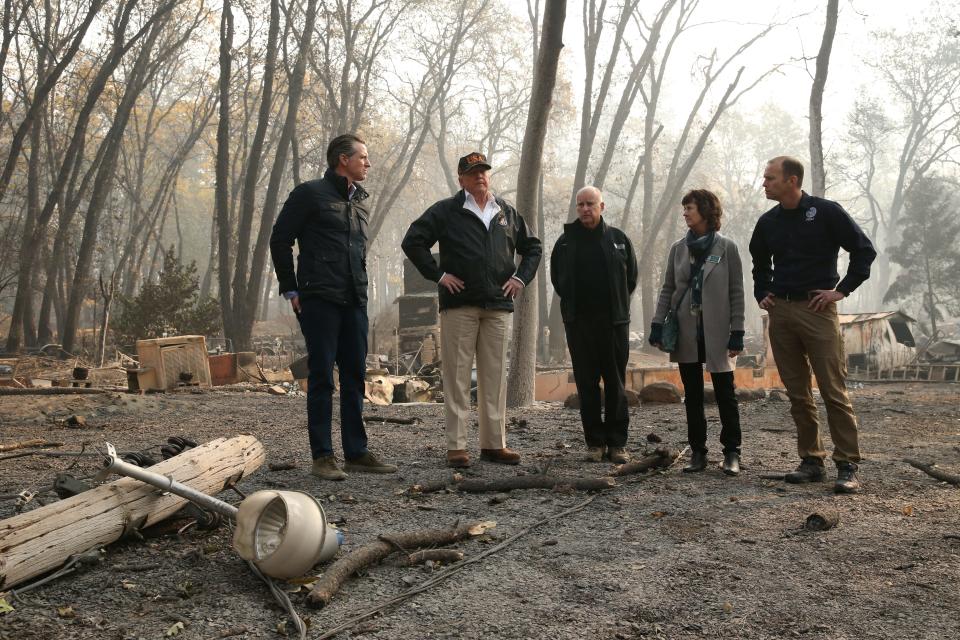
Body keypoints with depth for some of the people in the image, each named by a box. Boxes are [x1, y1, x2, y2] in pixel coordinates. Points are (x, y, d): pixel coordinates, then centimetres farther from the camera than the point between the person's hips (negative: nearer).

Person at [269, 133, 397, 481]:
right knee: (322, 377, -4)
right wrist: (291, 290, -4)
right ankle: (322, 456, 2)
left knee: (355, 377, 8)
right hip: (319, 299, -7)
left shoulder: (359, 200, 18)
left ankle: (356, 452, 16)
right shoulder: (310, 193, -3)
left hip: (354, 301, 7)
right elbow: (280, 240, -3)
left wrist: (359, 287, 16)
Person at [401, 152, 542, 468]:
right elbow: (412, 241, -1)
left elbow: (532, 247, 25)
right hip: (459, 304, -4)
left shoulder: (507, 213, 16)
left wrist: (521, 277, 10)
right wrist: (438, 274, -7)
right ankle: (456, 446, 0)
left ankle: (494, 443, 12)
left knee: (495, 376, 5)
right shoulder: (445, 211, 3)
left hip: (498, 305, 4)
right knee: (458, 376, -3)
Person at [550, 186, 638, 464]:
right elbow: (557, 279, 16)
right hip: (578, 323, 1)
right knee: (587, 385, 3)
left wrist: (618, 305, 11)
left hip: (614, 322, 0)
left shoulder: (619, 239, 5)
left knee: (616, 384, 2)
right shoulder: (566, 241, 5)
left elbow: (630, 278, 13)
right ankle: (595, 442, 11)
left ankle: (617, 443, 8)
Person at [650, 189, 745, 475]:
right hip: (686, 332, 3)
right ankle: (697, 452, 14)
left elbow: (736, 292, -2)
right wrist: (657, 324, 1)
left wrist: (737, 332, -8)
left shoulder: (726, 248, -2)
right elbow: (667, 288, 10)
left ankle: (731, 453, 10)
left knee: (725, 394, 1)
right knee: (692, 395, 7)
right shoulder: (678, 248, 7)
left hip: (717, 332, -3)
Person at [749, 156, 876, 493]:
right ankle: (811, 461, 16)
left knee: (834, 390, -7)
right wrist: (762, 294, 16)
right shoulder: (768, 221, 11)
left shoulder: (826, 212, -4)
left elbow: (864, 250, -2)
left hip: (817, 309, -5)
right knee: (797, 393, 8)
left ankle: (847, 466, -3)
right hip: (780, 311, 5)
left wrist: (841, 290, -8)